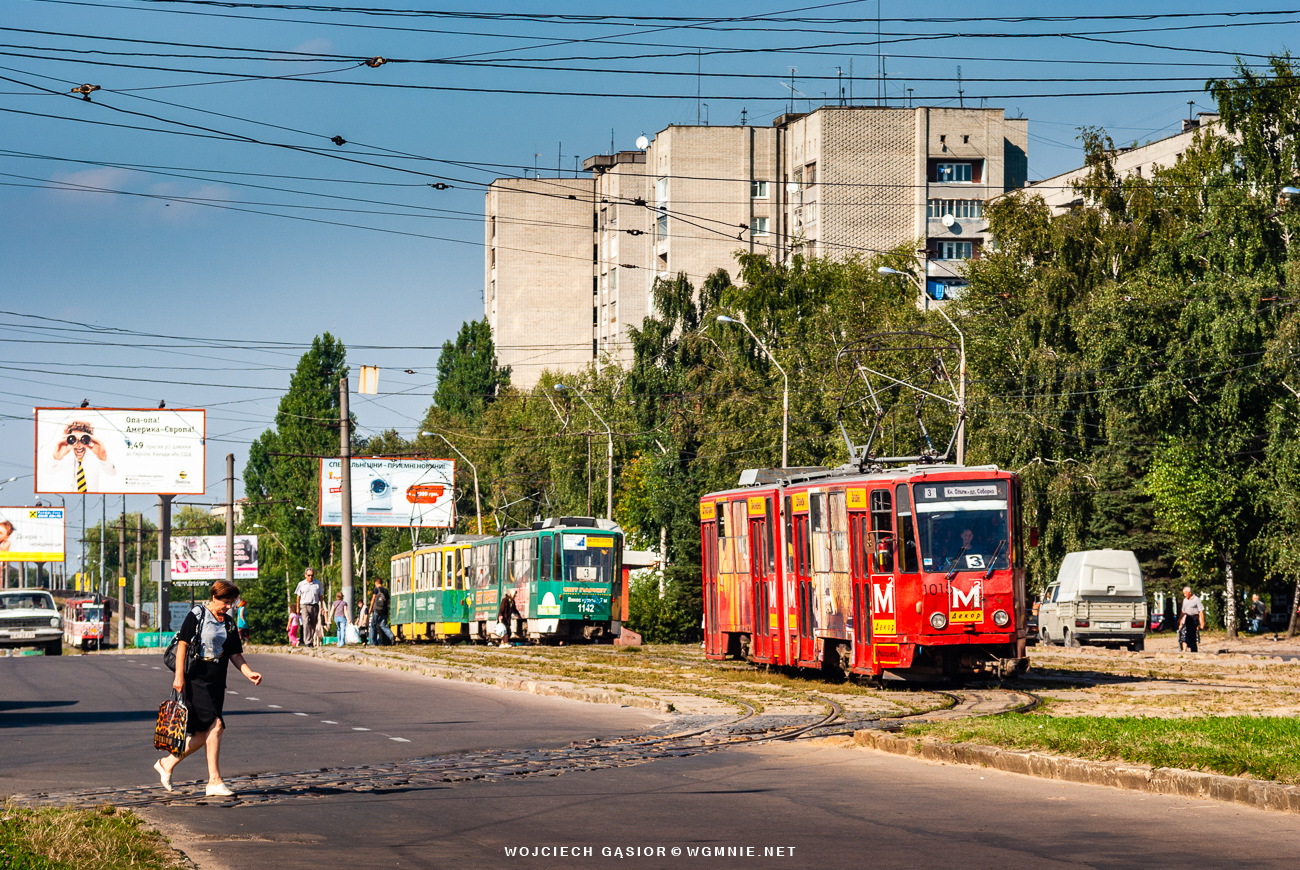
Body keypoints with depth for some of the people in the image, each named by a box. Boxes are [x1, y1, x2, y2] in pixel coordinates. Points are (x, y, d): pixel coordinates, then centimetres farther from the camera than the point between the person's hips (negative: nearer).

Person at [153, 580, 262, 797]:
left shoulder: (229, 624, 14)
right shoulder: (197, 616, -4)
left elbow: (235, 655, 16)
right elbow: (183, 645, -7)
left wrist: (249, 673, -1)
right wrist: (179, 675, -15)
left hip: (216, 684, 7)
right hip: (196, 680, -7)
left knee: (203, 735, 6)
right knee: (215, 725, -16)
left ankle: (167, 763, 25)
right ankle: (214, 781, -12)